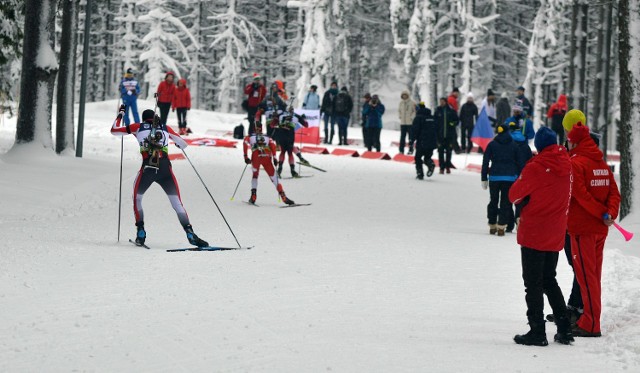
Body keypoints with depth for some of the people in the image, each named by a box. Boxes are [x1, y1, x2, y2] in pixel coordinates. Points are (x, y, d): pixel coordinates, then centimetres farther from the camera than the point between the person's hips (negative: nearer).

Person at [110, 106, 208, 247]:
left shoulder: (138, 127, 16)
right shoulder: (165, 128, 19)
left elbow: (114, 130, 23)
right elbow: (183, 144, 27)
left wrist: (120, 114, 40)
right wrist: (177, 143, 51)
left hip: (147, 169, -1)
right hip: (165, 169, 1)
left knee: (137, 198, 22)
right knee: (177, 203, 5)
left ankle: (141, 233, 11)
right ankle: (190, 234, -10)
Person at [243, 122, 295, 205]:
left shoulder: (249, 137, 28)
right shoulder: (267, 137, 30)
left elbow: (245, 143, 6)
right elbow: (272, 145, 10)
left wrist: (246, 157, 5)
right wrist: (274, 157, 3)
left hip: (256, 156, -1)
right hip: (267, 157, 1)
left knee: (255, 175, 18)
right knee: (273, 177, 7)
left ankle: (253, 196, -1)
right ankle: (283, 197, -2)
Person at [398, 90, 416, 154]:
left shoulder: (412, 102, -6)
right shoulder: (401, 103, 8)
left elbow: (415, 111, -6)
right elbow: (399, 110, 20)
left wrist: (412, 117, -13)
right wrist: (400, 116, 6)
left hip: (410, 122, -4)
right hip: (402, 122, 4)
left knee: (411, 137, 0)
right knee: (402, 136, 6)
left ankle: (411, 150, 4)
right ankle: (401, 150, 8)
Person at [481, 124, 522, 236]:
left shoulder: (492, 144, 2)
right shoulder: (514, 145, 3)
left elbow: (485, 162, 0)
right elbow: (519, 162, 4)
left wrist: (484, 178, 4)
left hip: (494, 177, 0)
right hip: (510, 177, 0)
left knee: (493, 201, 13)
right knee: (505, 202, 3)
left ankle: (492, 226, 17)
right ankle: (501, 226, -6)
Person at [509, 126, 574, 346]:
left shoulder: (535, 168, -16)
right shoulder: (565, 167, 2)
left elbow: (514, 195, -8)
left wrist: (523, 198, 12)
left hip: (534, 234, -6)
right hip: (556, 235, 6)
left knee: (533, 283, 1)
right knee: (549, 280, 18)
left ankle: (537, 332, -1)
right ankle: (564, 329, 13)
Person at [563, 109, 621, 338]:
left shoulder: (575, 163, -12)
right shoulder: (601, 162, 11)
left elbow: (581, 194, -20)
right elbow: (614, 192, 4)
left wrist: (602, 213, -14)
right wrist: (610, 214, -9)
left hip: (582, 227, -7)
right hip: (600, 228, 7)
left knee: (586, 275, -5)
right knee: (594, 274, 15)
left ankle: (591, 325, -6)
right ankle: (590, 318, 22)